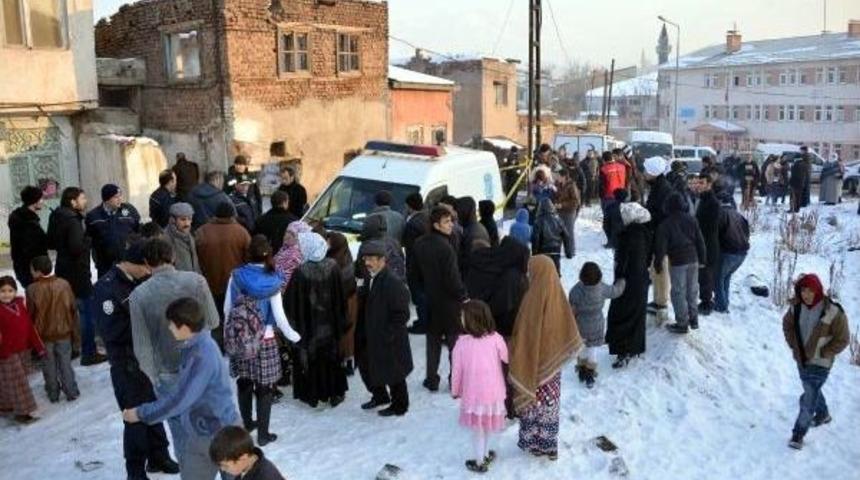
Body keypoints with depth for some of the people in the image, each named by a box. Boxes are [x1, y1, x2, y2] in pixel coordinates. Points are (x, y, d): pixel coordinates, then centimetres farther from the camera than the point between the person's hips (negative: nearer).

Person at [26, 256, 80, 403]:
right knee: (65, 364, 13)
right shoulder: (64, 284, -11)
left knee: (49, 366, 14)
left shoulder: (32, 289, -17)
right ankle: (71, 392, 18)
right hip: (64, 332, 1)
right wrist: (74, 331, 9)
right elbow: (73, 309, -3)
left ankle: (53, 394, 25)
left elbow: (30, 314, -9)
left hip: (43, 334, -1)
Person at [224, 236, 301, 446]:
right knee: (264, 387, 7)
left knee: (244, 382, 19)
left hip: (239, 339, 3)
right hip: (264, 340, -3)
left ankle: (247, 423, 37)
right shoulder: (272, 281, -13)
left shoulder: (236, 276, -6)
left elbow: (227, 308, 2)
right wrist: (293, 336, 5)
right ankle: (263, 433, 14)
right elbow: (279, 317, -11)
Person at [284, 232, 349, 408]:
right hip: (329, 323, 3)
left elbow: (291, 301, -15)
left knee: (309, 357, 14)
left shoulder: (301, 272, -22)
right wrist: (340, 320, 8)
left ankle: (312, 395, 26)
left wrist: (295, 324, 0)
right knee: (331, 356, 18)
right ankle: (334, 393, 29)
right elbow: (340, 296, -3)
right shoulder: (332, 266, -12)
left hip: (308, 325, -3)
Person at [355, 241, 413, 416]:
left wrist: (388, 334, -20)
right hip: (370, 337, 8)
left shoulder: (394, 283, -23)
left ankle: (399, 406, 28)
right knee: (368, 367, 20)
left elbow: (402, 315, -21)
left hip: (389, 341, -8)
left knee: (393, 373, 8)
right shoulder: (370, 278, 3)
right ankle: (379, 396, 42)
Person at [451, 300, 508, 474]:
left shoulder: (462, 343, -16)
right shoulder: (496, 339, -13)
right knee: (487, 426, 23)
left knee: (478, 429, 16)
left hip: (473, 393, -2)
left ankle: (480, 462, 29)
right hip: (493, 392, 2)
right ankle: (485, 454, 40)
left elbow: (457, 370, -7)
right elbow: (507, 360, 3)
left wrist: (455, 390, 9)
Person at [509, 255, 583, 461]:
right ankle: (549, 444, 27)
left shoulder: (533, 298, -23)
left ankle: (534, 442, 25)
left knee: (533, 400, 12)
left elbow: (523, 335, -20)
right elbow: (568, 332, 5)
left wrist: (517, 363, -11)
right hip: (552, 362, 5)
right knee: (550, 403, 17)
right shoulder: (558, 296, -5)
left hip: (533, 361, -5)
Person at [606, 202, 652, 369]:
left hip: (629, 281, -8)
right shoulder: (645, 233, 1)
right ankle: (636, 347, 31)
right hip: (642, 280, 8)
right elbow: (648, 258, 10)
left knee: (620, 316, 0)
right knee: (637, 314, 19)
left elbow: (621, 261, -19)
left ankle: (624, 352, -2)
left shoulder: (627, 235, -22)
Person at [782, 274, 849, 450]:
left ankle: (798, 434, 2)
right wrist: (794, 345, 4)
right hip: (801, 359, 6)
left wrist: (822, 354, -13)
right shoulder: (796, 307, -8)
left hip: (820, 363, -6)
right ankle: (823, 415, 52)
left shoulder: (833, 312, -22)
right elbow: (787, 325, 12)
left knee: (809, 399, -7)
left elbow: (842, 339, -12)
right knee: (813, 390, 27)